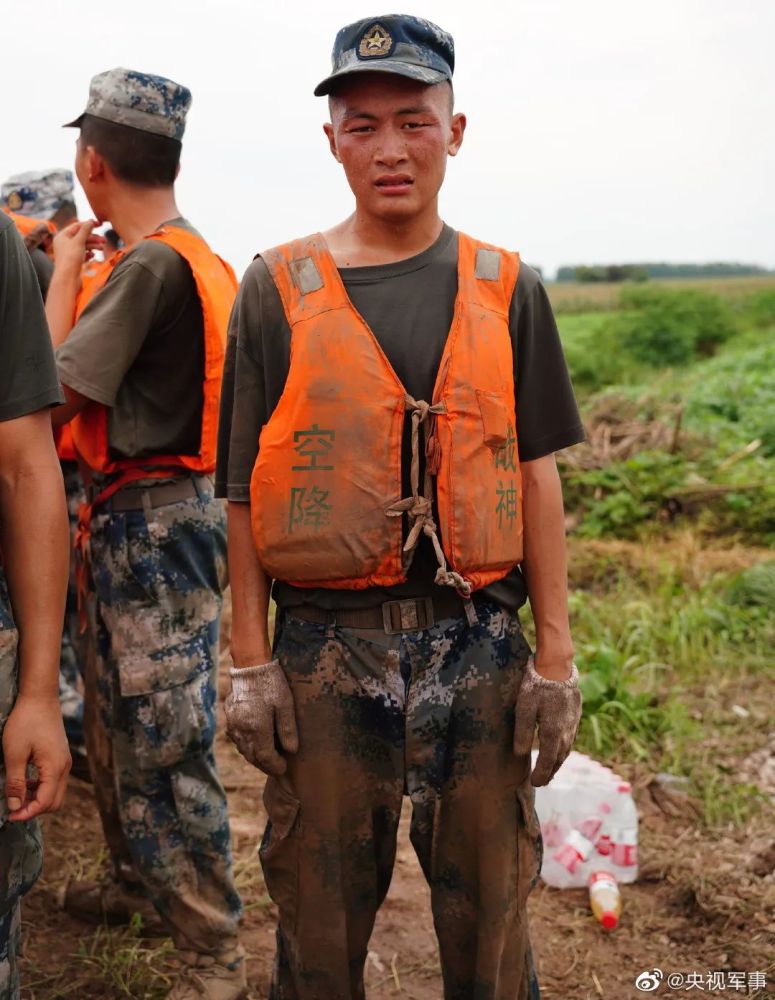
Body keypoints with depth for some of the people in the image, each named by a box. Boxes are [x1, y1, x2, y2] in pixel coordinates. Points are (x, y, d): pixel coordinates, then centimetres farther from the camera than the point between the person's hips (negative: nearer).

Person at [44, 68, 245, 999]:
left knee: (166, 743, -3)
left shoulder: (150, 266, -19)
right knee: (116, 719, 22)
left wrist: (63, 270, -9)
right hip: (135, 518, 10)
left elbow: (52, 395, -18)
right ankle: (136, 879, 41)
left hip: (153, 522, -10)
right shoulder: (194, 257, 12)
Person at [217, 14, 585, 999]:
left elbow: (535, 474, 5)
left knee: (488, 906, 13)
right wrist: (250, 659, -2)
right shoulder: (280, 288, 1)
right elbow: (246, 487, 1)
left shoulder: (505, 290, 5)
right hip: (327, 639, -1)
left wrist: (555, 654, 2)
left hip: (477, 637, 1)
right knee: (321, 910, 12)